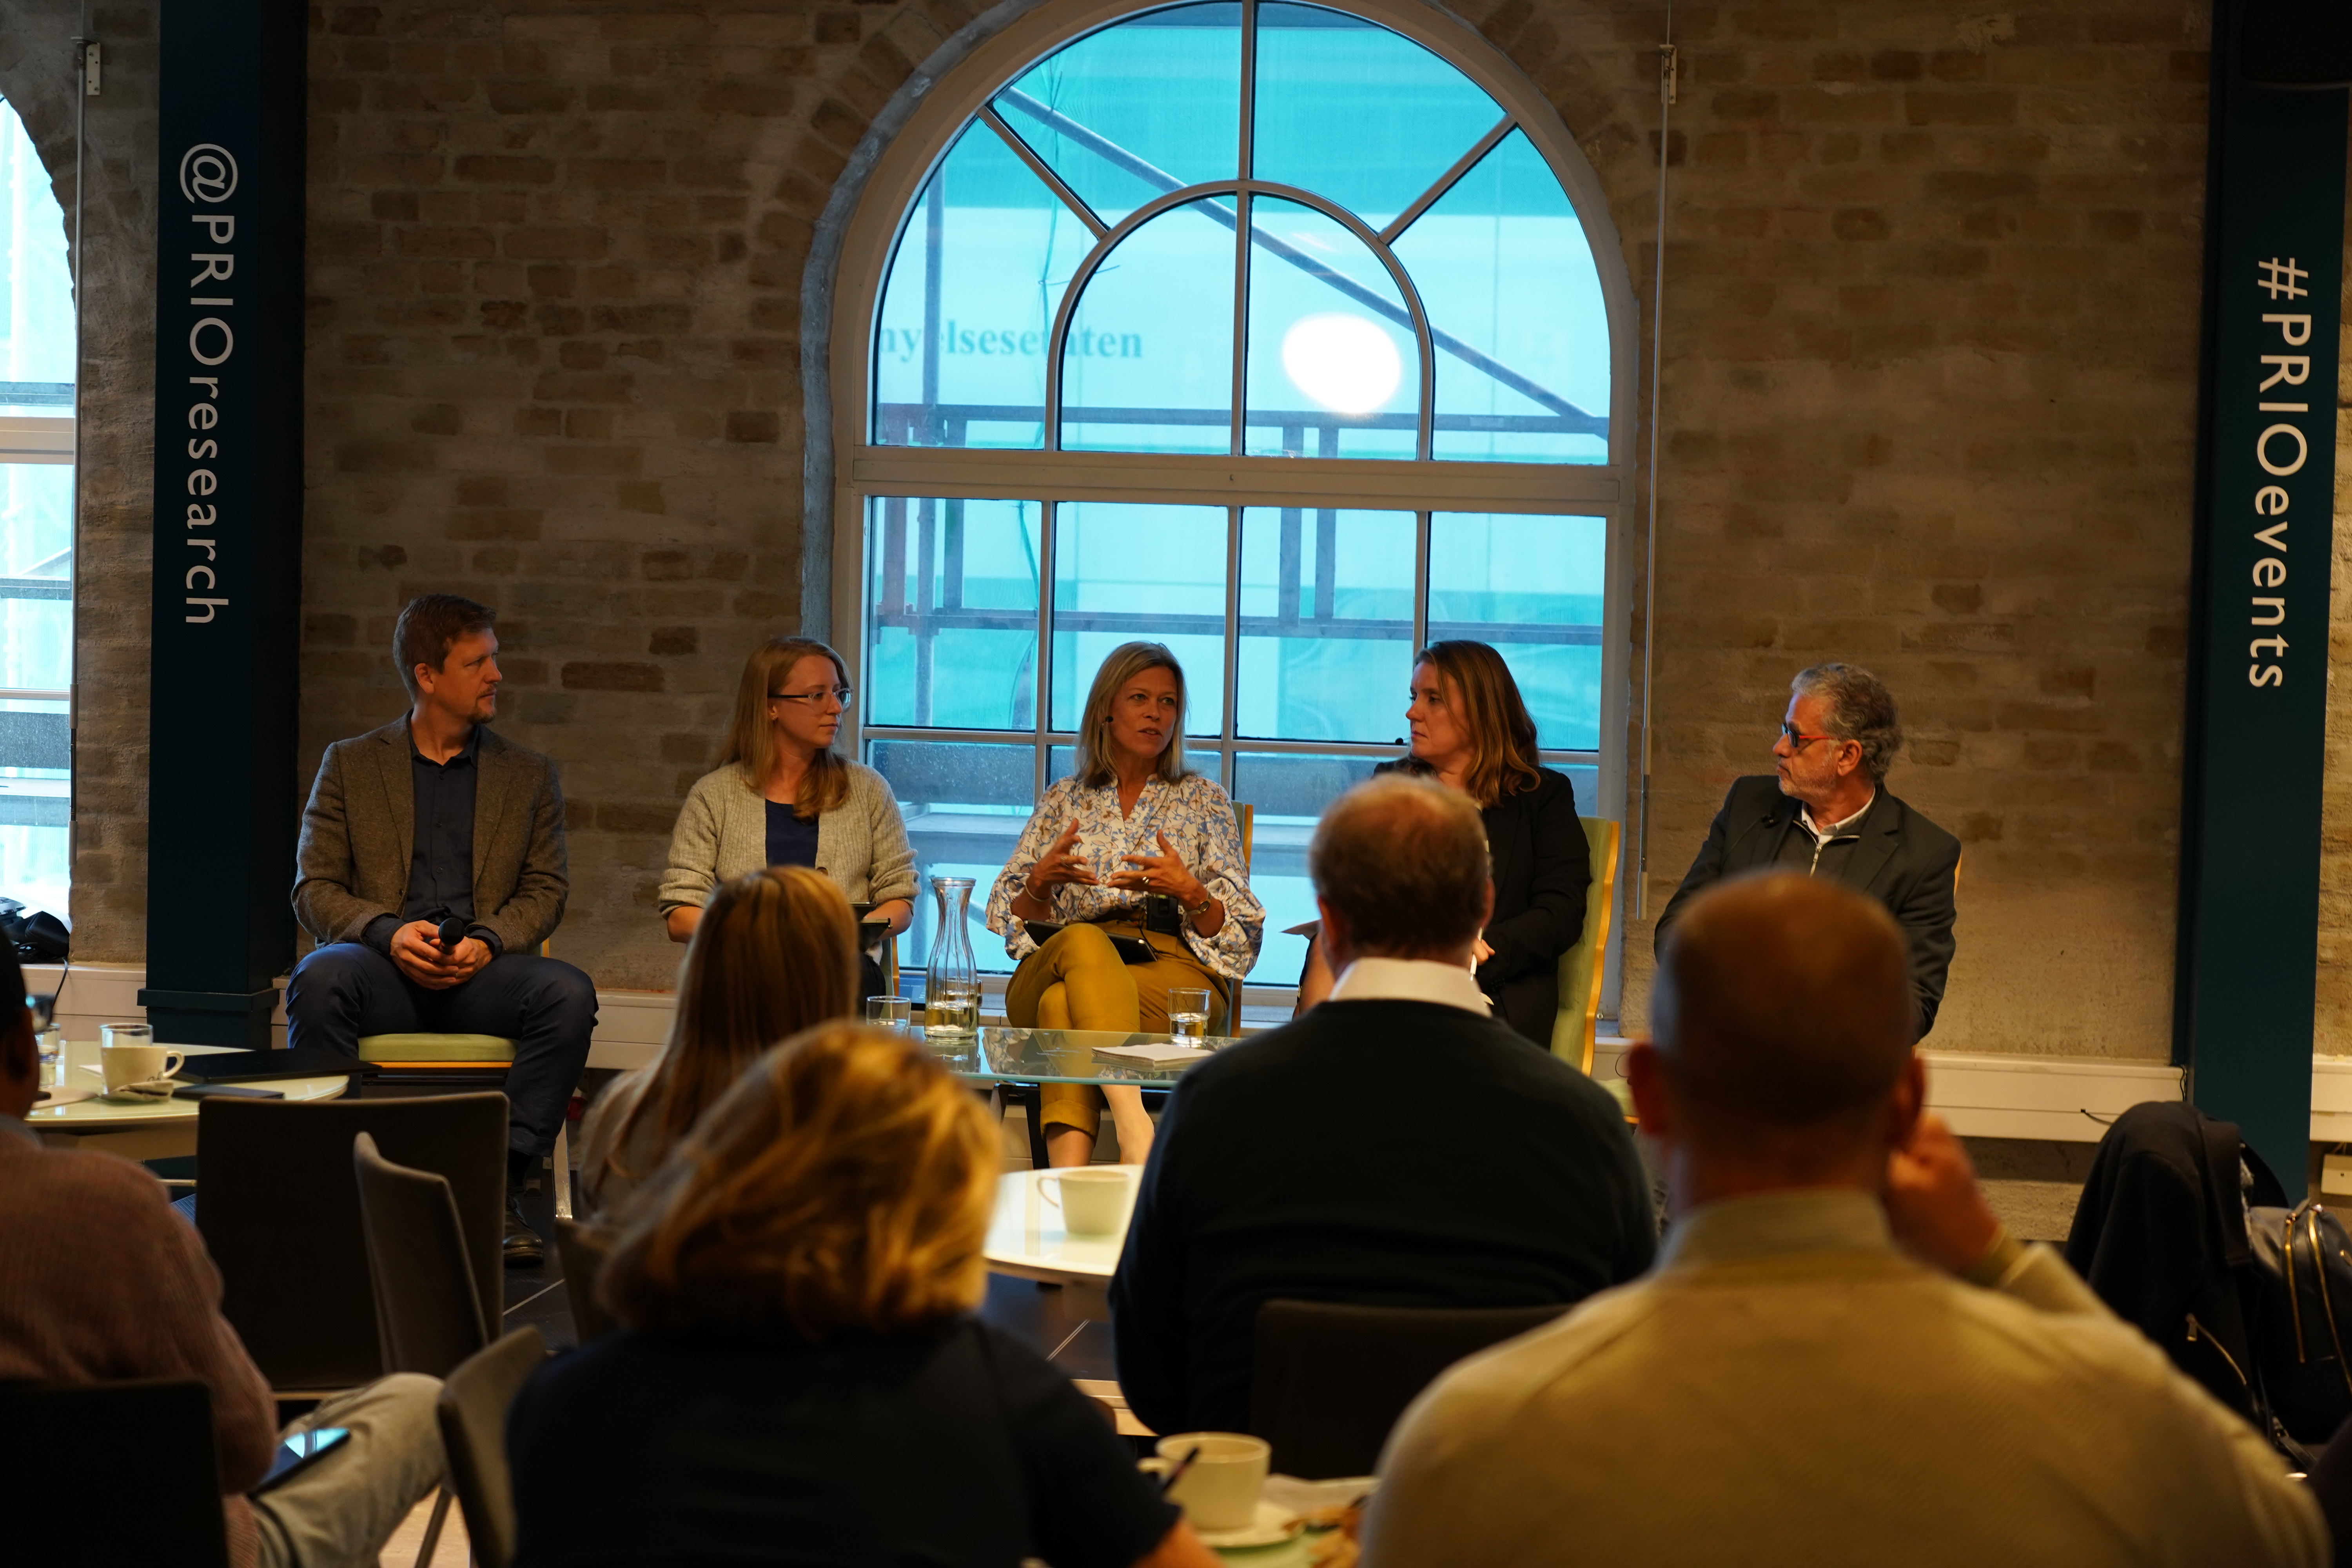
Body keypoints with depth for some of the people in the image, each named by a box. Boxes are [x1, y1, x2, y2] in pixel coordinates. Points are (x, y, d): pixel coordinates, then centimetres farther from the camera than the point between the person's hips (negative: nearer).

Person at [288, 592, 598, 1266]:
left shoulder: (529, 775, 17)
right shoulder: (350, 764, 13)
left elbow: (546, 889, 10)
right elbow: (314, 888, 5)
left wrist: (489, 940, -11)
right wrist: (388, 932, -15)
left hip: (481, 972, 1)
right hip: (383, 967, -1)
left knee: (568, 993, -31)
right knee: (320, 979, -36)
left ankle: (500, 1186, -25)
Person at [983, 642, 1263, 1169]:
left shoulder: (1202, 800, 19)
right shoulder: (1064, 799, 24)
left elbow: (1240, 933, 10)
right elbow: (1011, 920, 18)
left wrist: (1189, 892, -11)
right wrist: (1041, 882, -4)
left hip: (1172, 973, -1)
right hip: (1050, 965, 1)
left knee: (1064, 1002, -37)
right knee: (1084, 941, -39)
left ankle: (1068, 1167, -58)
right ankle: (1135, 1131, -59)